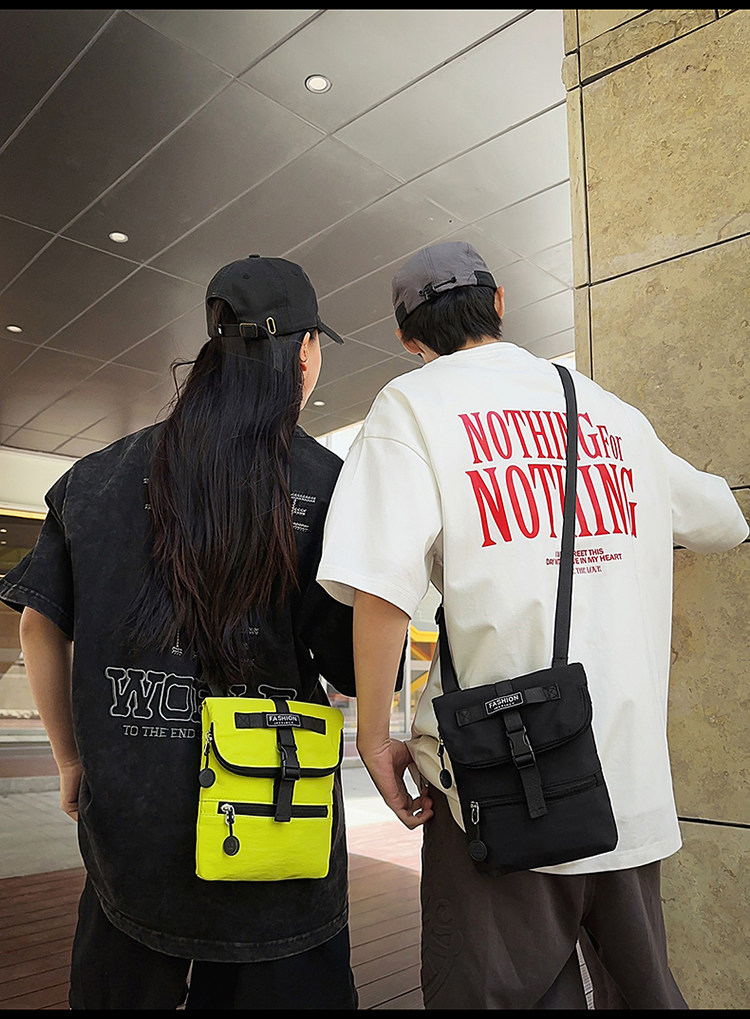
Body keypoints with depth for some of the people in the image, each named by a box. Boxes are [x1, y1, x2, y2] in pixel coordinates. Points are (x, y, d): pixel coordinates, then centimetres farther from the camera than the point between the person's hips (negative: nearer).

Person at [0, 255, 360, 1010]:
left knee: (120, 984, 24)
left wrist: (72, 761, 16)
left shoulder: (105, 473, 0)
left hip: (127, 815, 4)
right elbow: (358, 670, -12)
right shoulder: (327, 482, -11)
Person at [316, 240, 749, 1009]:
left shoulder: (414, 403, -5)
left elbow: (380, 586, -18)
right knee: (641, 988, 22)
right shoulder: (614, 412, 9)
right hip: (635, 784, 5)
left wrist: (375, 737, -7)